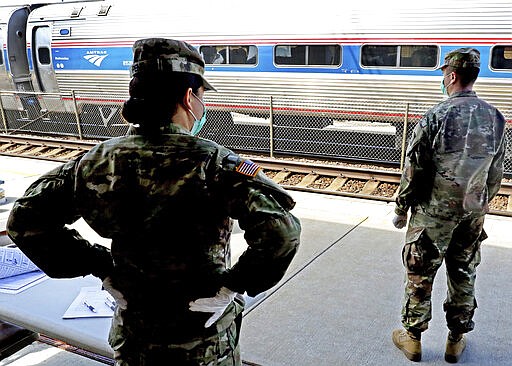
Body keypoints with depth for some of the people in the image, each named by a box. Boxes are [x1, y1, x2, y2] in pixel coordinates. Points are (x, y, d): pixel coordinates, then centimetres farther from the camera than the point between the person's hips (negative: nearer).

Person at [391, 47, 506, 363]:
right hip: (472, 212, 5)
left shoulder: (437, 116, -15)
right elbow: (496, 172, 7)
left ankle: (413, 338, 21)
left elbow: (414, 168, -12)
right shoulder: (496, 118, 0)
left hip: (434, 212, -4)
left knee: (420, 273, 9)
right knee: (464, 274, 16)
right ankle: (457, 340, 29)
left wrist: (401, 208, -1)